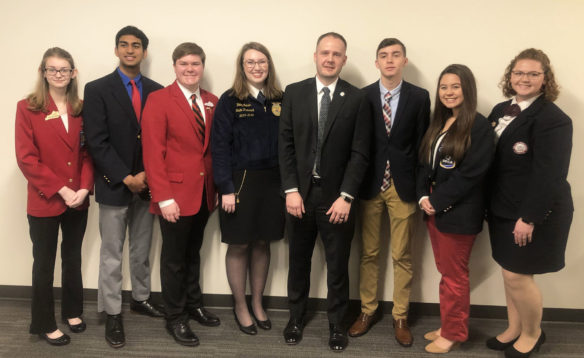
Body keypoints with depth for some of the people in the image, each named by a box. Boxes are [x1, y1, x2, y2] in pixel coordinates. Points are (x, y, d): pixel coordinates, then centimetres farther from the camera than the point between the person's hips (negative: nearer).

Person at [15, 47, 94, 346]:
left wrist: (84, 188, -10)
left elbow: (88, 152, 5)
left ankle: (72, 311, 35)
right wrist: (60, 190, -17)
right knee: (44, 263, 9)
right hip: (44, 201, -4)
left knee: (72, 258, 17)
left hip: (78, 200, 4)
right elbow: (26, 158, -11)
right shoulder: (27, 108, -6)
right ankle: (44, 324, 24)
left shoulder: (82, 108, 5)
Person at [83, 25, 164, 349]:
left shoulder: (156, 91, 6)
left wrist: (147, 174, -8)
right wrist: (126, 178, -15)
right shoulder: (97, 89, -4)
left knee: (142, 250, 15)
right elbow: (97, 142, -10)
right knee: (111, 255, 5)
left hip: (146, 184, 3)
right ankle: (112, 314, 17)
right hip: (114, 185, -3)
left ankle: (140, 298, 32)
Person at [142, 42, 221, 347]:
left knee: (193, 253, 19)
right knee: (174, 258, 8)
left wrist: (219, 186, 4)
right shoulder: (159, 100, -8)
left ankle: (194, 305, 36)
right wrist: (163, 197, -18)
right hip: (175, 195, -5)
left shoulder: (212, 102, 8)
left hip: (204, 193, 5)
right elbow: (153, 153, -14)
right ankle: (175, 318, 23)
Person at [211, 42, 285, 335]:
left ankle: (257, 303, 30)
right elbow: (219, 146, -8)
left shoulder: (278, 100, 6)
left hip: (271, 181, 4)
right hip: (240, 181, -3)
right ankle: (240, 306, 25)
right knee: (239, 245, 7)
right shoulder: (230, 101, -4)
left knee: (263, 243, 13)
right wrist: (226, 189, -13)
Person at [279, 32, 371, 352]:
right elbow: (285, 145, 0)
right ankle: (296, 317, 34)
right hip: (300, 193, 2)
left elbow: (360, 153, -5)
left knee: (338, 265, 10)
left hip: (337, 196, -1)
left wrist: (345, 197, -12)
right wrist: (291, 190, -7)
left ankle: (336, 324, 28)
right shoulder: (294, 93, 2)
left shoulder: (357, 99, -2)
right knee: (298, 261, 15)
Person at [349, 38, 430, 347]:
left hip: (403, 185, 0)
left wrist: (421, 187, -4)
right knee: (368, 253, 11)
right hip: (370, 184, 1)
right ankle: (367, 311, 26)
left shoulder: (420, 97, 2)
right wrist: (356, 183, -3)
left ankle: (400, 317, 22)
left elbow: (422, 144, 0)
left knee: (402, 257, 7)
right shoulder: (362, 96, 2)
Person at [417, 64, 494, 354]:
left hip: (458, 213, -7)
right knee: (446, 272, 16)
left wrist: (437, 202, -14)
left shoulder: (479, 127, -12)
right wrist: (423, 197, -5)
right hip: (434, 209, 7)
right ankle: (448, 326, 31)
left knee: (454, 276, 6)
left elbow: (469, 174, -18)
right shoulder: (438, 123, 11)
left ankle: (453, 333, 23)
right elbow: (424, 164, 10)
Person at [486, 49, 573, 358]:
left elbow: (548, 174, -21)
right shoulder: (501, 111, 9)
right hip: (503, 208, 7)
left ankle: (533, 333, 25)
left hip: (535, 212, -7)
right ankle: (514, 329, 34)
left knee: (517, 275, 0)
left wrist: (529, 217, -23)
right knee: (510, 271, 16)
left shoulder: (553, 119, -16)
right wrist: (490, 204, 7)